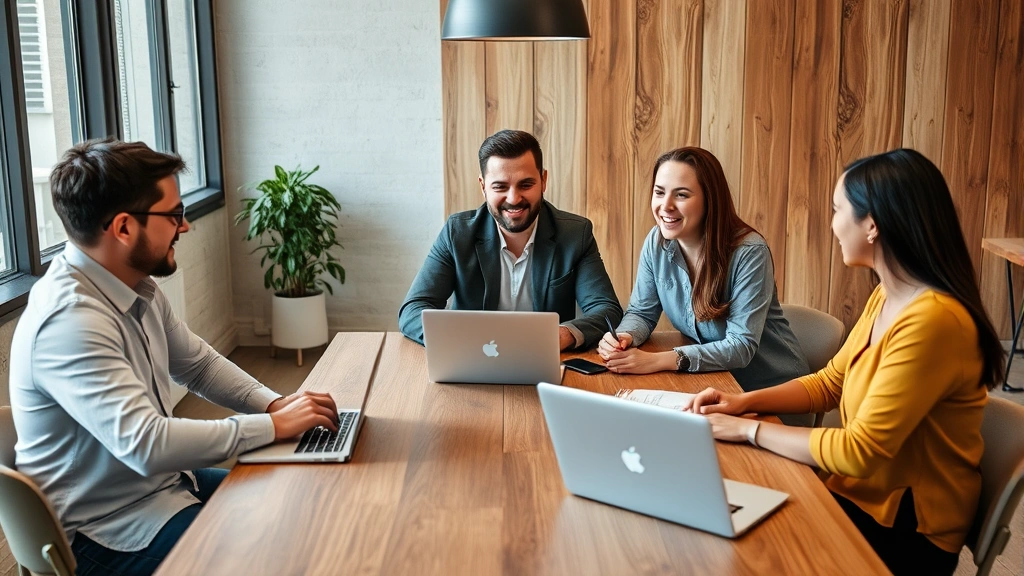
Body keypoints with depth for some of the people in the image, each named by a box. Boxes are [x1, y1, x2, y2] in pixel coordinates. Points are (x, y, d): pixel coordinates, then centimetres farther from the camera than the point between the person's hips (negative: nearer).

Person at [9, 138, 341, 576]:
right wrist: (274, 426, -26)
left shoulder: (139, 290, 0)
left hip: (163, 482, 9)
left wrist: (274, 403, -5)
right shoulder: (70, 320, -29)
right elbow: (147, 445, -35)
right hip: (110, 532, -9)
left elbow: (199, 364, 12)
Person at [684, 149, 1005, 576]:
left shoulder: (932, 321, -28)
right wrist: (745, 402, -2)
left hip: (904, 531, -7)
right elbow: (830, 383, 12)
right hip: (863, 492, 7)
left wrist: (750, 430, -18)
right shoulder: (886, 297, 2)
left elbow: (860, 452, -28)